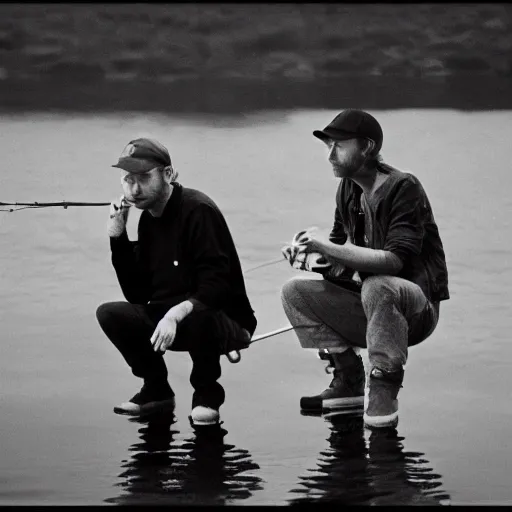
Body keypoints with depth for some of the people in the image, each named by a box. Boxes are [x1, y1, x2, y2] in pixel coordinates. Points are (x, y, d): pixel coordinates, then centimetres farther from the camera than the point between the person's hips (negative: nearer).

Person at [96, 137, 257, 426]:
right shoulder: (149, 219, 6)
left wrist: (175, 314, -40)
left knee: (197, 315, -40)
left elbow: (215, 286, -26)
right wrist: (118, 237, -3)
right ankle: (157, 390, 5)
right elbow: (137, 295, 5)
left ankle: (207, 392, -11)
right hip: (168, 316, 7)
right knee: (110, 314, -12)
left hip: (229, 322, -7)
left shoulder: (198, 210, -17)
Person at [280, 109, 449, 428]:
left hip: (419, 308, -8)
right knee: (295, 292, -5)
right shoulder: (349, 190, 7)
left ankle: (384, 390, -24)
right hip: (368, 308, 8)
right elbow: (340, 250, 12)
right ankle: (350, 383, -3)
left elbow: (394, 259, -29)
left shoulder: (404, 188, -17)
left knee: (377, 286, -39)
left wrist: (328, 247, -30)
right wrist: (316, 256, -11)